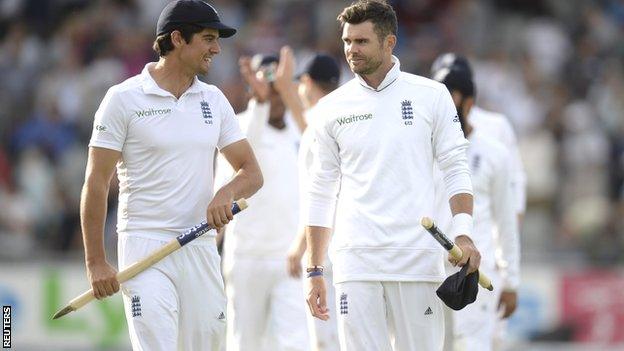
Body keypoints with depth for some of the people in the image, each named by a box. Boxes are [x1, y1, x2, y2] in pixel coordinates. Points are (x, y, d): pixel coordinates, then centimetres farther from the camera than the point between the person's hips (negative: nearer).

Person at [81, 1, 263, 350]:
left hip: (201, 250, 5)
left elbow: (253, 173, 13)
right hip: (145, 242, -5)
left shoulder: (213, 100, 13)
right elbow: (96, 183, -4)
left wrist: (226, 193, -11)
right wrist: (96, 262, -9)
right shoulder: (124, 98, -3)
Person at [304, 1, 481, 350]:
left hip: (418, 260, -1)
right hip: (356, 261, 1)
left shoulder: (431, 96, 4)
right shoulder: (333, 107, 8)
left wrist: (463, 234, -10)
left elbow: (456, 170, 5)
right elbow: (322, 193, 12)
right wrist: (315, 272, 9)